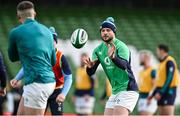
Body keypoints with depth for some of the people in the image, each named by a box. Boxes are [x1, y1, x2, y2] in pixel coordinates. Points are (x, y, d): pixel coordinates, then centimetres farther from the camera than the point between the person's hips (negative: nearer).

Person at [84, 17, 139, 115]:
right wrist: (90, 66, -22)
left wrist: (113, 57, -50)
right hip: (115, 92, 7)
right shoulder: (98, 50, 7)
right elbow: (90, 73, 2)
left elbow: (124, 65, -30)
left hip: (127, 90, -7)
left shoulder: (120, 46, -13)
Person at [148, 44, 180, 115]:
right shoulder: (162, 63, 18)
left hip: (168, 91, -9)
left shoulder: (169, 62, -10)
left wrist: (160, 93, -21)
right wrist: (153, 94, 20)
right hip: (161, 92, 9)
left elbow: (169, 79, -18)